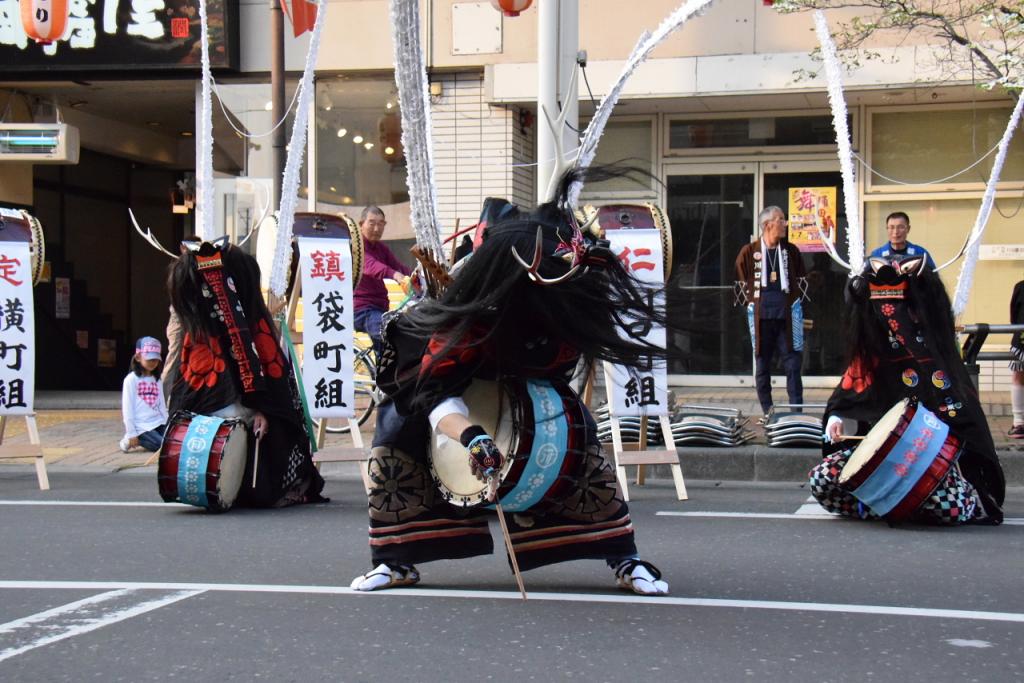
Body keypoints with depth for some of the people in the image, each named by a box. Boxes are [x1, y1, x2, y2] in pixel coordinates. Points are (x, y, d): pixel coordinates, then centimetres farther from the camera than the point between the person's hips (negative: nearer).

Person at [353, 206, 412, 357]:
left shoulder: (381, 248, 18)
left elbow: (399, 266, 1)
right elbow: (369, 265, -29)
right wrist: (395, 275, -48)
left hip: (380, 307, 9)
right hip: (361, 309, -9)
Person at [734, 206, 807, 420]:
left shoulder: (791, 251, 10)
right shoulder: (749, 252, 3)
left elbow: (802, 281, 18)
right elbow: (741, 284, 9)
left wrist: (794, 302, 9)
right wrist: (752, 304, 3)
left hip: (788, 315, 1)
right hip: (760, 317, -1)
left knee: (793, 362, -3)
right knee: (762, 364, 3)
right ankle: (767, 411, 11)